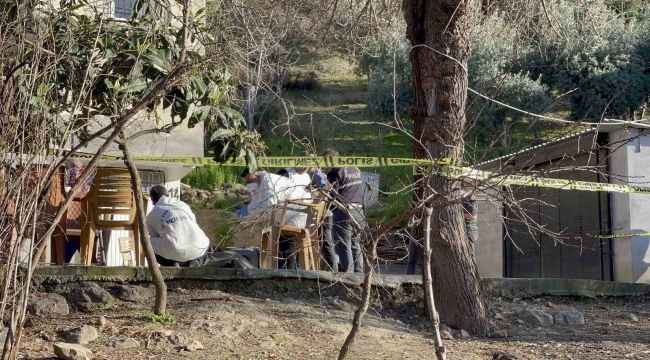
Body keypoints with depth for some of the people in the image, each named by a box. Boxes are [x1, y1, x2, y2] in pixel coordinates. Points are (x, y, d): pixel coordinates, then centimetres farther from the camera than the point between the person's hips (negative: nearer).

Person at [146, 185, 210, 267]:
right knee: (204, 242, 39)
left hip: (174, 252, -3)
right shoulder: (183, 204, 26)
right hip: (197, 249, 3)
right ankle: (195, 263, 9)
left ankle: (172, 266, 6)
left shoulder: (151, 216, 17)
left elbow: (154, 237, 28)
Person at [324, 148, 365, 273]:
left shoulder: (335, 172, -8)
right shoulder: (356, 170, 15)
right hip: (359, 211, 7)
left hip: (344, 212, -7)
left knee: (343, 246, -2)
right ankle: (359, 273, 18)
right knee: (355, 245, 15)